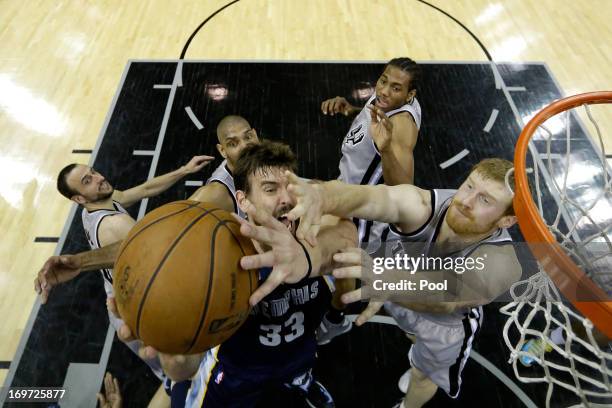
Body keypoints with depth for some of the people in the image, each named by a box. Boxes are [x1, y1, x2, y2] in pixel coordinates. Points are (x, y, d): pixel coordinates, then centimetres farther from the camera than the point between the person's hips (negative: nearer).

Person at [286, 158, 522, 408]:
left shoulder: (500, 262, -40)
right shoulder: (424, 206, -36)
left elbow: (450, 292, -61)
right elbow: (371, 197, -57)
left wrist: (395, 283, -83)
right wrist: (320, 196, -79)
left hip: (448, 324, -2)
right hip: (406, 293, 2)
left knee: (424, 376, 24)